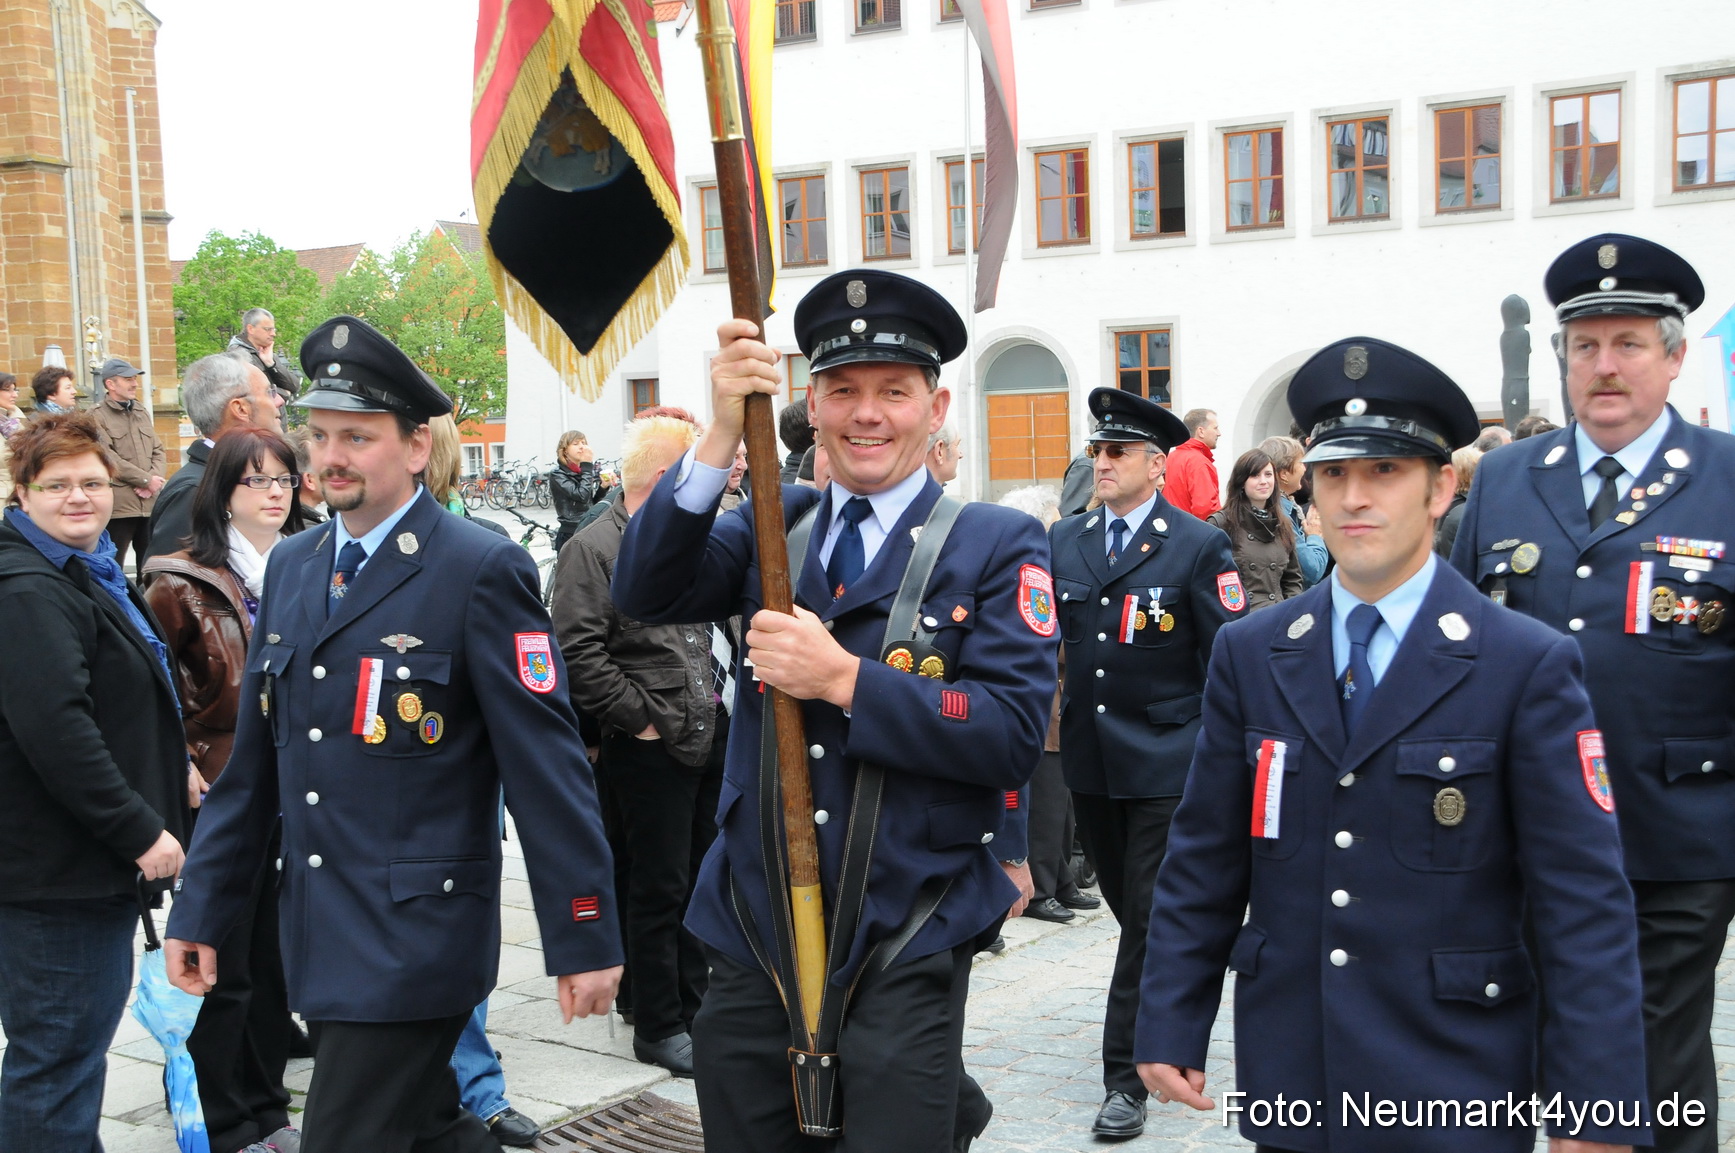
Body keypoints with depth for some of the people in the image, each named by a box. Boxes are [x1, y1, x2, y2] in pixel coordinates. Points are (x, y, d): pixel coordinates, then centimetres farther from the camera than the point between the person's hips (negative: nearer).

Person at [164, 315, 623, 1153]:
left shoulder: (481, 571, -11)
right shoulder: (290, 567, 10)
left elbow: (547, 765, -13)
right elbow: (254, 762, 14)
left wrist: (583, 938, -14)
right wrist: (201, 910, 13)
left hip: (416, 936, -6)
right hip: (319, 939, 7)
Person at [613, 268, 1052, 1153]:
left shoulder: (997, 546, -3)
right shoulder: (770, 527, 7)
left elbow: (1014, 734, -13)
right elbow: (646, 594, -10)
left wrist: (843, 679, -21)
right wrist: (721, 438, -21)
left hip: (906, 949, -3)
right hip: (753, 934, 4)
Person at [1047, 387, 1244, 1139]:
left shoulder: (1198, 546, -7)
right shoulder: (1064, 540, 6)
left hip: (1165, 764, -5)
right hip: (1089, 759, 5)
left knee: (1149, 917, -2)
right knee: (1129, 909, 17)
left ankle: (1126, 1075, 5)